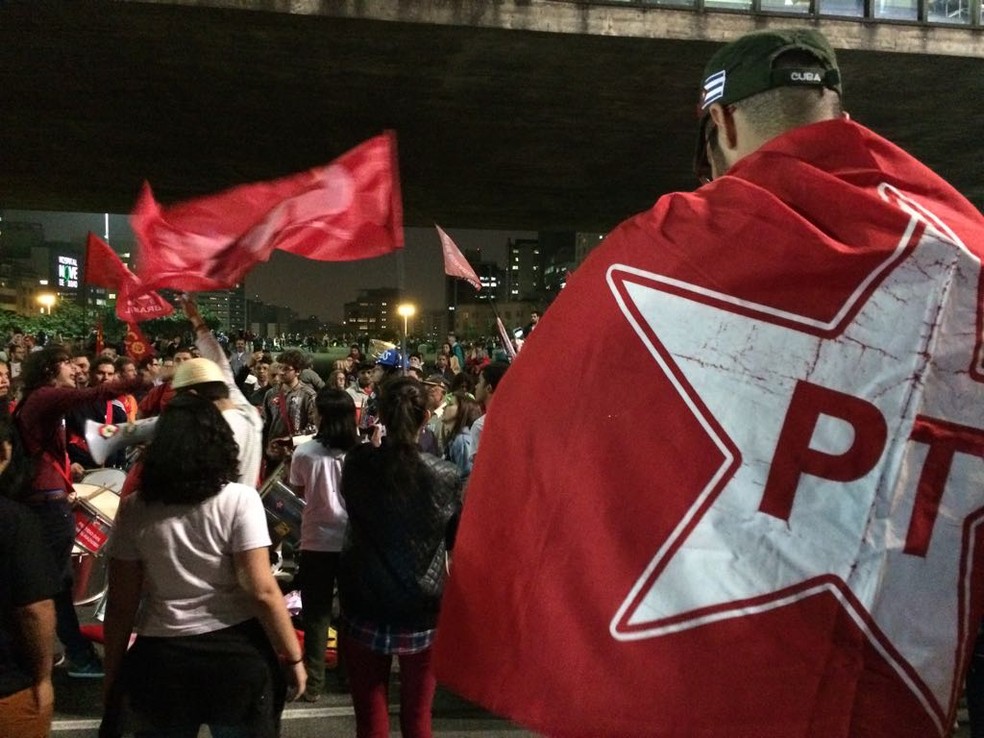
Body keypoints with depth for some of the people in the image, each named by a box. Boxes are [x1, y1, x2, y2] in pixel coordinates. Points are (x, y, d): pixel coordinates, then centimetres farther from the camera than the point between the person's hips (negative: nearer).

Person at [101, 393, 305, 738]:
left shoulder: (134, 509, -3)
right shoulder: (238, 500, -11)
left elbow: (121, 603, 0)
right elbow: (262, 591, -14)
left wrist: (113, 675, 11)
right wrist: (293, 657, -5)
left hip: (159, 657, 2)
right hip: (237, 653, -2)